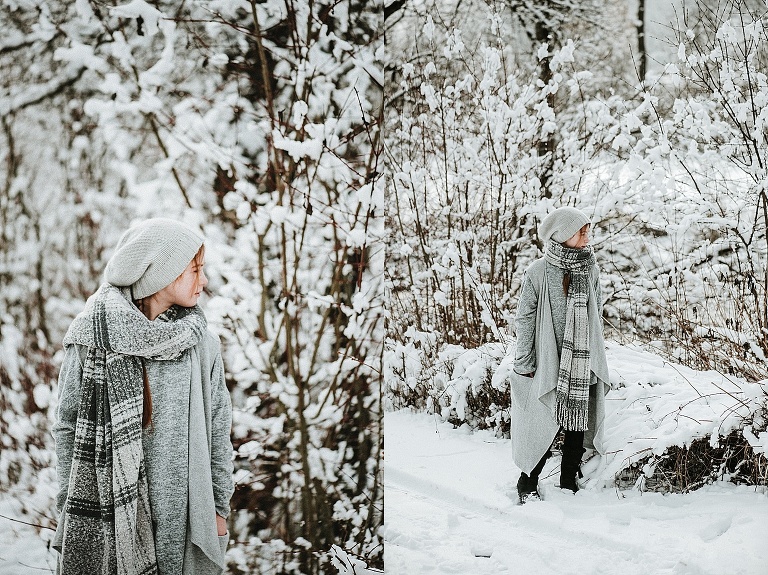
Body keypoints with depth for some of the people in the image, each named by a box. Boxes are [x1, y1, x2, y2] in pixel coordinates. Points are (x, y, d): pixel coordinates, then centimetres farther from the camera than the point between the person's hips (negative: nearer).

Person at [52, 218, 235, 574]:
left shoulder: (200, 343, 3)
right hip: (107, 513, -2)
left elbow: (217, 428, 7)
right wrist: (70, 511, -1)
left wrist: (219, 507, 6)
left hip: (184, 515, 2)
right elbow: (68, 425, 0)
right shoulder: (92, 337, -4)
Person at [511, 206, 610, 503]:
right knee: (545, 425, -1)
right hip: (549, 364, -4)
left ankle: (569, 480, 26)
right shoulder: (537, 272, -10)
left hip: (583, 365, 4)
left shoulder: (591, 270, 3)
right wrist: (524, 364, -5)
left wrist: (595, 355, 13)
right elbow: (525, 320, -6)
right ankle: (528, 481, 18)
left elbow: (597, 314, 13)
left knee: (579, 424, 9)